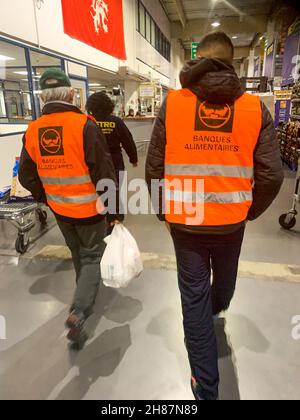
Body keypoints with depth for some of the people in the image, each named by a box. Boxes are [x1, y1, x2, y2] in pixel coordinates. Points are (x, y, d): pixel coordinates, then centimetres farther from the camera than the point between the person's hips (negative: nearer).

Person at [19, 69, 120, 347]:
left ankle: (86, 295, 45)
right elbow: (104, 173, -18)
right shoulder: (84, 125, -17)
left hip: (60, 209, 5)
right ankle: (79, 311, -4)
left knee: (78, 254, 24)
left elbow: (26, 175, 5)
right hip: (89, 208, -5)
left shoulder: (33, 131, -2)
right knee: (92, 255, 10)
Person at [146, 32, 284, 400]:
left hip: (185, 221, -1)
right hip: (231, 221, 2)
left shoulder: (172, 103, -6)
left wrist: (164, 212, 9)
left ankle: (206, 386, 26)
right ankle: (217, 307, 64)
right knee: (224, 277, 30)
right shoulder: (255, 108, -5)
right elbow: (272, 175, -7)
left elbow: (154, 168, -6)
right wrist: (250, 211, 11)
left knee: (194, 298, 12)